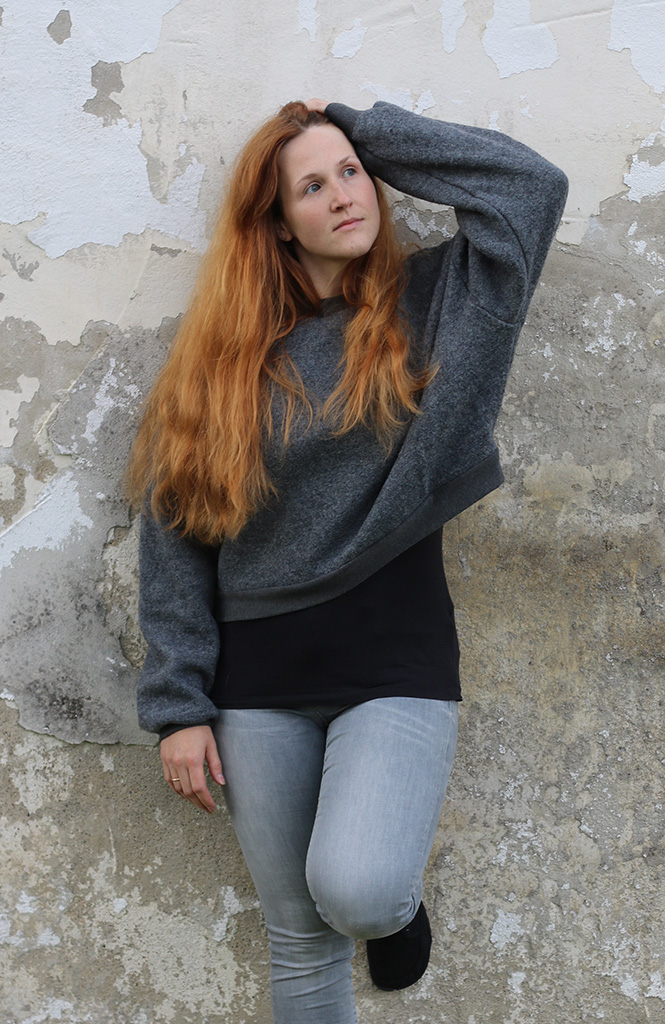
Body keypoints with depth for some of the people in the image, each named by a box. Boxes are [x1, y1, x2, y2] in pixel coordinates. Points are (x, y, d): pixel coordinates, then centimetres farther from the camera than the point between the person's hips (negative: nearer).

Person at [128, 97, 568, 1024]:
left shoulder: (431, 305, 4)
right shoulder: (226, 356, 5)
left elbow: (530, 184, -10)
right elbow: (173, 529, 3)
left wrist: (365, 128, 0)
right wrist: (178, 703, -2)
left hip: (395, 646, -2)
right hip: (258, 672, 2)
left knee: (357, 892, -24)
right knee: (299, 937, 10)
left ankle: (401, 887, 13)